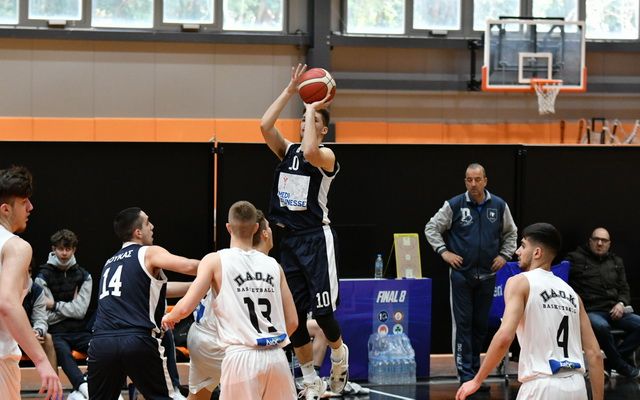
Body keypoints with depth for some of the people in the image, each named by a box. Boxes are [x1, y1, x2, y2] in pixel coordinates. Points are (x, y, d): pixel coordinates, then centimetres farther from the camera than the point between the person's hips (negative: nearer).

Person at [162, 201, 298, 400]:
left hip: (242, 357, -4)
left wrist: (169, 317, 17)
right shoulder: (273, 265, 12)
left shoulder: (215, 260, 1)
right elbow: (292, 321, 12)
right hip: (276, 357, 4)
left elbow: (185, 308, -5)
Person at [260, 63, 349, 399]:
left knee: (322, 311, -10)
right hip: (288, 238, 6)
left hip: (316, 238, -6)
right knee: (294, 314, 4)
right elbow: (264, 126, -6)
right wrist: (290, 91, -5)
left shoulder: (326, 155, -6)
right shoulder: (286, 150, 10)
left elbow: (309, 151, -29)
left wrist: (312, 108, -17)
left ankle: (339, 354, 20)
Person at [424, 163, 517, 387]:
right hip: (461, 274, -3)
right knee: (463, 324, -4)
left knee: (481, 324, 9)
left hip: (487, 275, 3)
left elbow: (511, 233, 18)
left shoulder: (499, 206, 3)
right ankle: (466, 375, -2)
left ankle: (475, 370, 20)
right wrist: (443, 251, -5)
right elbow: (432, 228, 4)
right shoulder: (454, 205, -4)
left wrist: (504, 255, 6)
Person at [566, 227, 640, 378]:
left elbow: (624, 289, 24)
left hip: (613, 311, 6)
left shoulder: (616, 262, 22)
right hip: (589, 311, -5)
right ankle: (621, 365, -20)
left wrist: (621, 303, 1)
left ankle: (611, 360, -15)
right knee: (601, 326, -39)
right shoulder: (575, 258, 6)